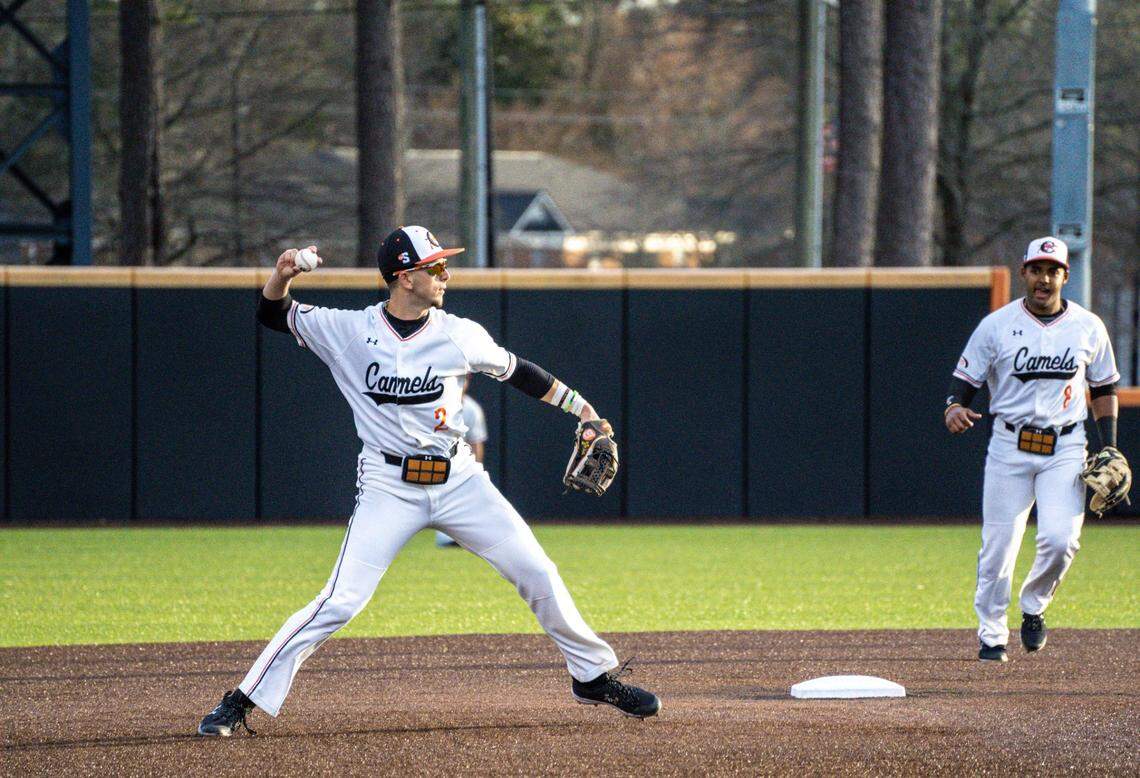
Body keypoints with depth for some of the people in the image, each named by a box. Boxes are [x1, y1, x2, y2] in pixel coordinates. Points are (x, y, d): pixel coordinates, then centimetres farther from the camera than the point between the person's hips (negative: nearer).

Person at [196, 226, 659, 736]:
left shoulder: (459, 336, -3)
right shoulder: (349, 332, -6)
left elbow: (515, 371, 13)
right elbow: (272, 315, 3)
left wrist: (579, 407, 12)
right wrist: (284, 274, -17)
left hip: (459, 480, 3)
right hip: (388, 485, -3)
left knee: (538, 574, 2)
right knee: (340, 602, -15)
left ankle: (593, 676, 22)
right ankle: (243, 700, -8)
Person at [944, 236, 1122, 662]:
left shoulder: (1089, 327, 5)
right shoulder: (996, 325, -1)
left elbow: (1104, 388, 15)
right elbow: (964, 379, 1)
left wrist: (1110, 450, 7)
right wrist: (954, 408, -22)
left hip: (1065, 450, 0)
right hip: (1010, 447, 0)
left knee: (1060, 538, -17)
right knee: (998, 545, -2)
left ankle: (1034, 607, 12)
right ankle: (991, 635, 14)